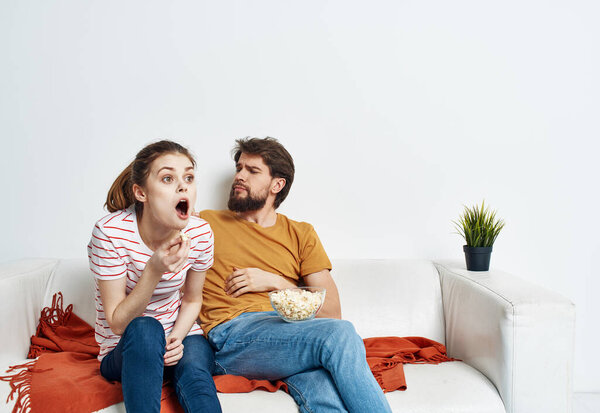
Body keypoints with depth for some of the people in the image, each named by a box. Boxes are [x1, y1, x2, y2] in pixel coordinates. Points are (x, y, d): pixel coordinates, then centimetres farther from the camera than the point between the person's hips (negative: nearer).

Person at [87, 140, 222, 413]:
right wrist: (154, 270, -32)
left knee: (194, 359, -32)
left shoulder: (199, 233, -11)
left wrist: (176, 339, -16)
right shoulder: (110, 233, -21)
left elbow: (192, 300, 5)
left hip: (179, 339, 2)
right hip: (123, 351, -2)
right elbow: (118, 323, -18)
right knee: (145, 329, -35)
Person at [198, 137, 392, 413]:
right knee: (338, 334, -31)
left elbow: (331, 310, 12)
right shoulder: (206, 223, 19)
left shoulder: (301, 234, 20)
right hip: (233, 333, -2)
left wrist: (272, 281, 2)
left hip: (291, 329, 2)